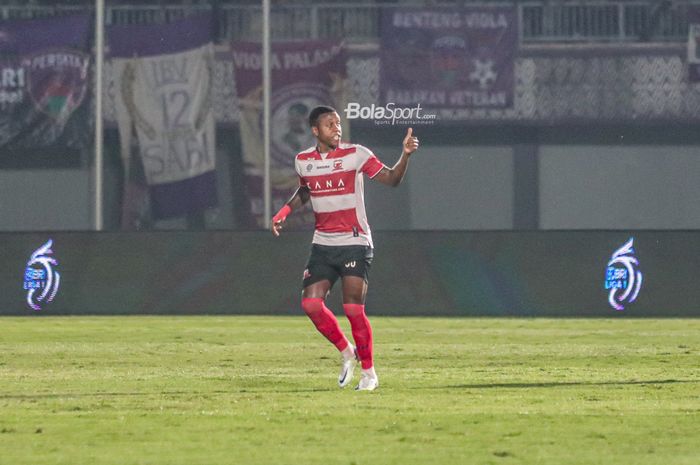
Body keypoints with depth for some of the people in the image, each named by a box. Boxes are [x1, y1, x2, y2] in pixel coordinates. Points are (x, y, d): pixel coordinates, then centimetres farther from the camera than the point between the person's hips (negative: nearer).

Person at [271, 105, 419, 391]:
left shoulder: (356, 155, -6)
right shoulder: (303, 161, 7)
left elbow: (391, 179, -9)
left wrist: (405, 155, -26)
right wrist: (285, 211, 11)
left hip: (355, 242, -4)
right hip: (323, 244, 4)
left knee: (353, 308, -10)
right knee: (311, 303, -9)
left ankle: (369, 372, 4)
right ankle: (346, 351, 14)